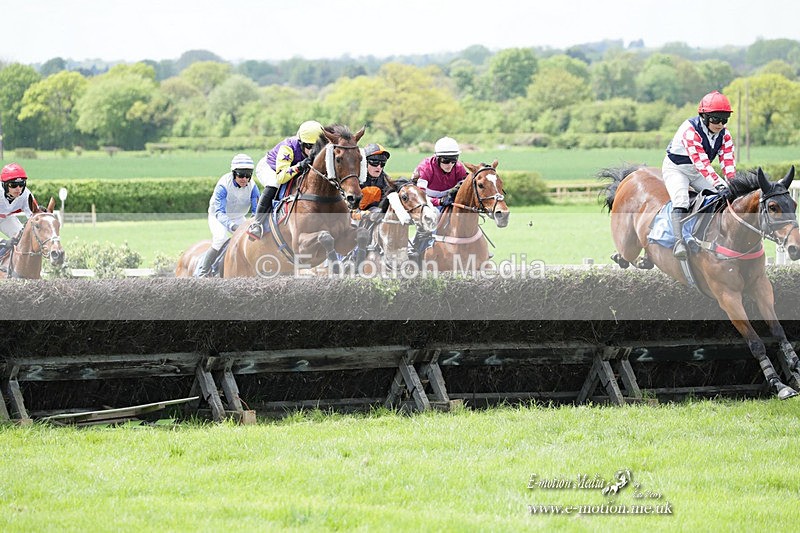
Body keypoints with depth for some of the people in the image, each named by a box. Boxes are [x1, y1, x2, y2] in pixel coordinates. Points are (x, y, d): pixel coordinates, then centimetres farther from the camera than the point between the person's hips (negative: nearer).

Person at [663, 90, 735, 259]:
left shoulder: (724, 134, -9)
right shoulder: (690, 130, -31)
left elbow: (728, 162, -14)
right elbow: (701, 162, -41)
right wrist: (719, 185, -49)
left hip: (699, 173, 7)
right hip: (676, 169, -7)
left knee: (728, 195, -6)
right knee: (681, 199, -32)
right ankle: (679, 242, -38)